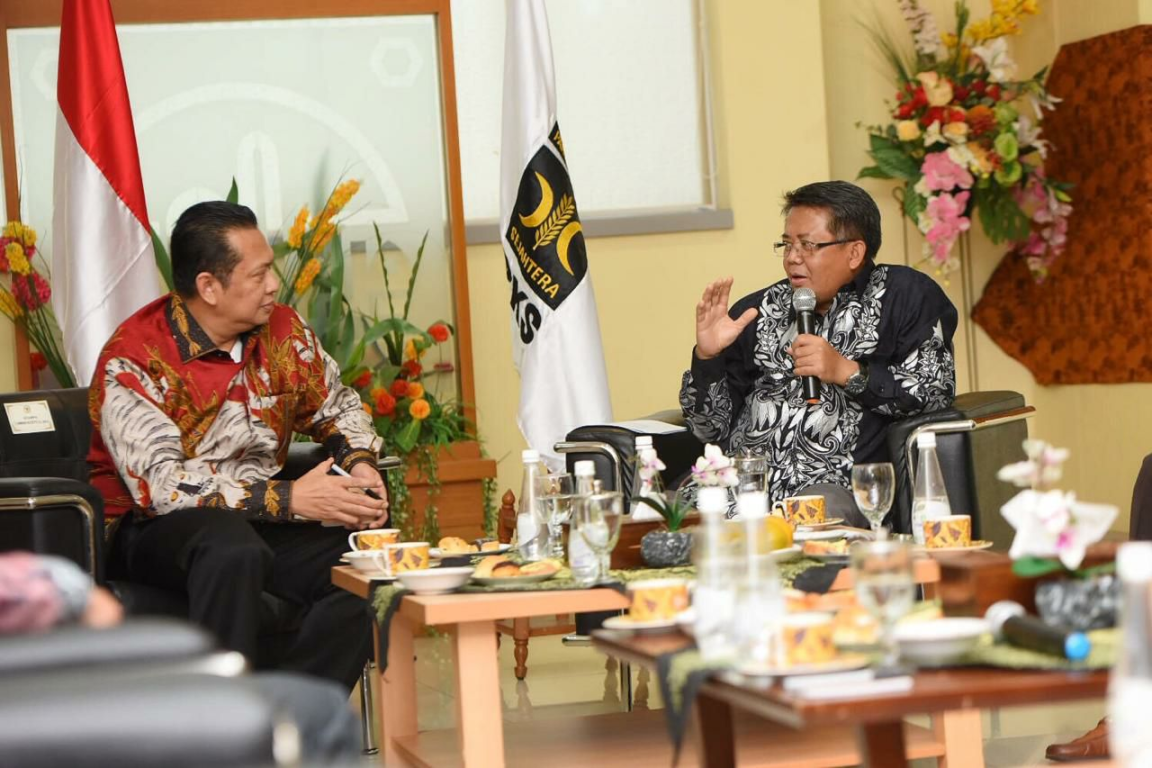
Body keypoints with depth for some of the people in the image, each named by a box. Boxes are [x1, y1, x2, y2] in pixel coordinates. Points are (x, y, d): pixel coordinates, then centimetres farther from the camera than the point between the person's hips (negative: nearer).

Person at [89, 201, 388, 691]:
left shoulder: (285, 333, 4)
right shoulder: (133, 361, -15)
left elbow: (337, 406, 21)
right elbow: (159, 485, -25)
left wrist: (359, 462, -3)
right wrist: (288, 499, -27)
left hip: (258, 521, 6)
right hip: (151, 530, -6)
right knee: (235, 550, -40)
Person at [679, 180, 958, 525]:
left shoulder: (903, 295, 10)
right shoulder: (757, 311, 18)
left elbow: (937, 389, -1)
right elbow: (712, 429, 17)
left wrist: (847, 372, -9)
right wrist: (706, 357, 0)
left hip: (833, 485, -2)